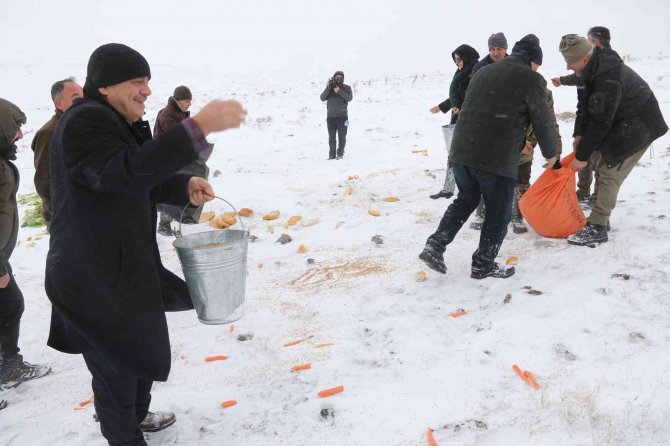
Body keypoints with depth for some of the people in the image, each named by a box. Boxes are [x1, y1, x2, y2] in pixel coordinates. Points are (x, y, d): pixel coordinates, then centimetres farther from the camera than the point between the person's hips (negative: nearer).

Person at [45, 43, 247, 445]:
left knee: (143, 349, 25)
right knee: (117, 366, 5)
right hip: (96, 279, -11)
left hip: (128, 266, 11)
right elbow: (128, 173, -39)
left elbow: (141, 181, 17)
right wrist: (198, 127, -46)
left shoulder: (114, 123, 14)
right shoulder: (84, 122, -21)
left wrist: (184, 187, -4)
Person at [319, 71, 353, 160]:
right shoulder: (329, 87, 11)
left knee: (342, 137, 0)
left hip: (342, 116, -2)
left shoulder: (346, 88, 5)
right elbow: (322, 98, -2)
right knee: (331, 137, 4)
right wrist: (328, 88, -14)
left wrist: (339, 91, -20)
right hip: (331, 116, 2)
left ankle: (340, 154, 8)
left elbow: (349, 98, -13)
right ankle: (332, 154, 8)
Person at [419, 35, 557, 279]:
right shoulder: (531, 79, -2)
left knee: (466, 199, 25)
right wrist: (550, 154, 22)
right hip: (496, 158, -6)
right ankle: (484, 264, 20)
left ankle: (434, 246, 15)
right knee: (498, 212, 11)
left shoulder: (484, 71, 18)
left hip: (460, 151, 7)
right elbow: (544, 122, 2)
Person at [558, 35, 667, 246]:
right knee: (600, 164, 10)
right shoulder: (593, 68, -3)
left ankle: (597, 228, -8)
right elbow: (584, 105, 2)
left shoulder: (608, 78, -32)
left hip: (639, 127, -9)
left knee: (609, 172, -12)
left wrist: (582, 155, -24)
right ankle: (600, 218, 19)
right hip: (618, 123, 9)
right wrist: (579, 135, -9)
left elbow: (600, 122, -30)